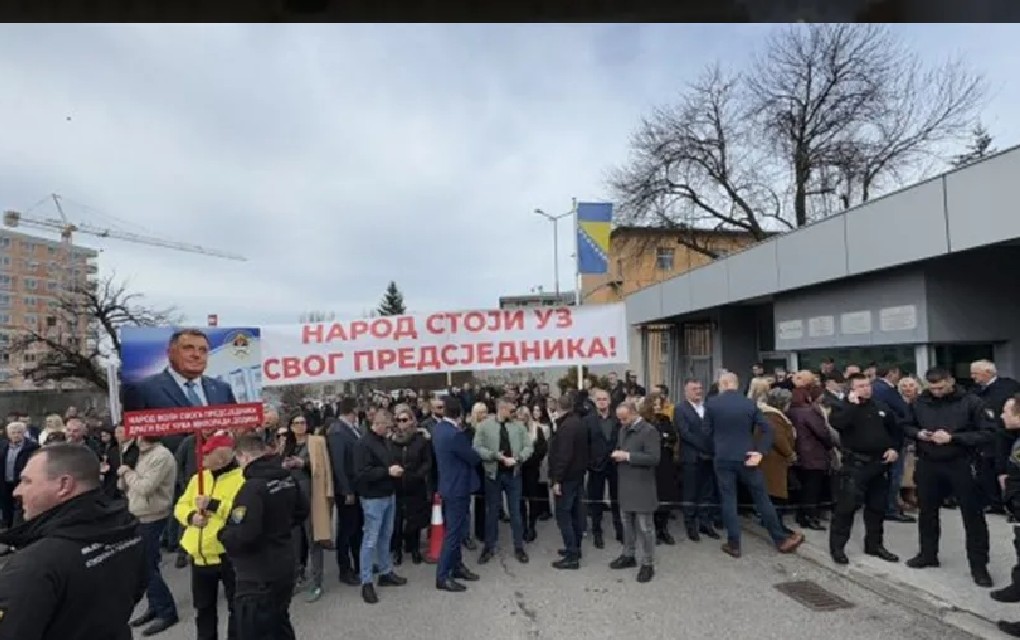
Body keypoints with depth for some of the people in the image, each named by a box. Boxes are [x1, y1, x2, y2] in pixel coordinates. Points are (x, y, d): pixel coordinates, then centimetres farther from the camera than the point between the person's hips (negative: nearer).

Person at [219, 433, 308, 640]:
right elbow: (302, 512, 15)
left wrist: (221, 534, -9)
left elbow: (243, 535, -29)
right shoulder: (288, 478, 2)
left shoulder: (253, 487, -24)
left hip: (258, 577, -8)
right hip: (285, 568, 8)